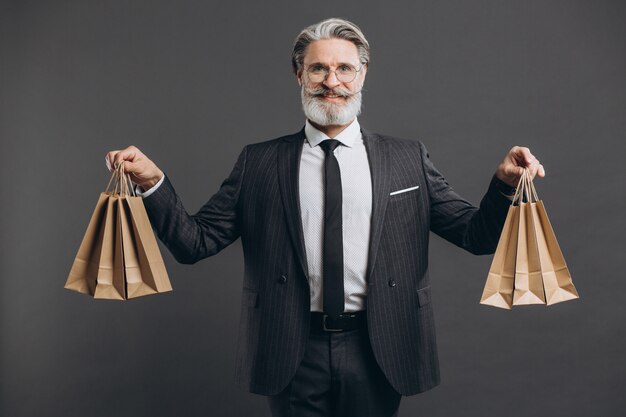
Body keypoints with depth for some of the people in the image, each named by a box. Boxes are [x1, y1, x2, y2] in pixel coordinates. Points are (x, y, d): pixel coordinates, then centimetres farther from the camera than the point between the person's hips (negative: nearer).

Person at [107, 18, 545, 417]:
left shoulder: (409, 159, 3)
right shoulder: (259, 162, 2)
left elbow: (477, 235, 2)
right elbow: (196, 242, -1)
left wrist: (505, 184, -15)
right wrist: (153, 182, -15)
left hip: (376, 352, 1)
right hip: (295, 355, 0)